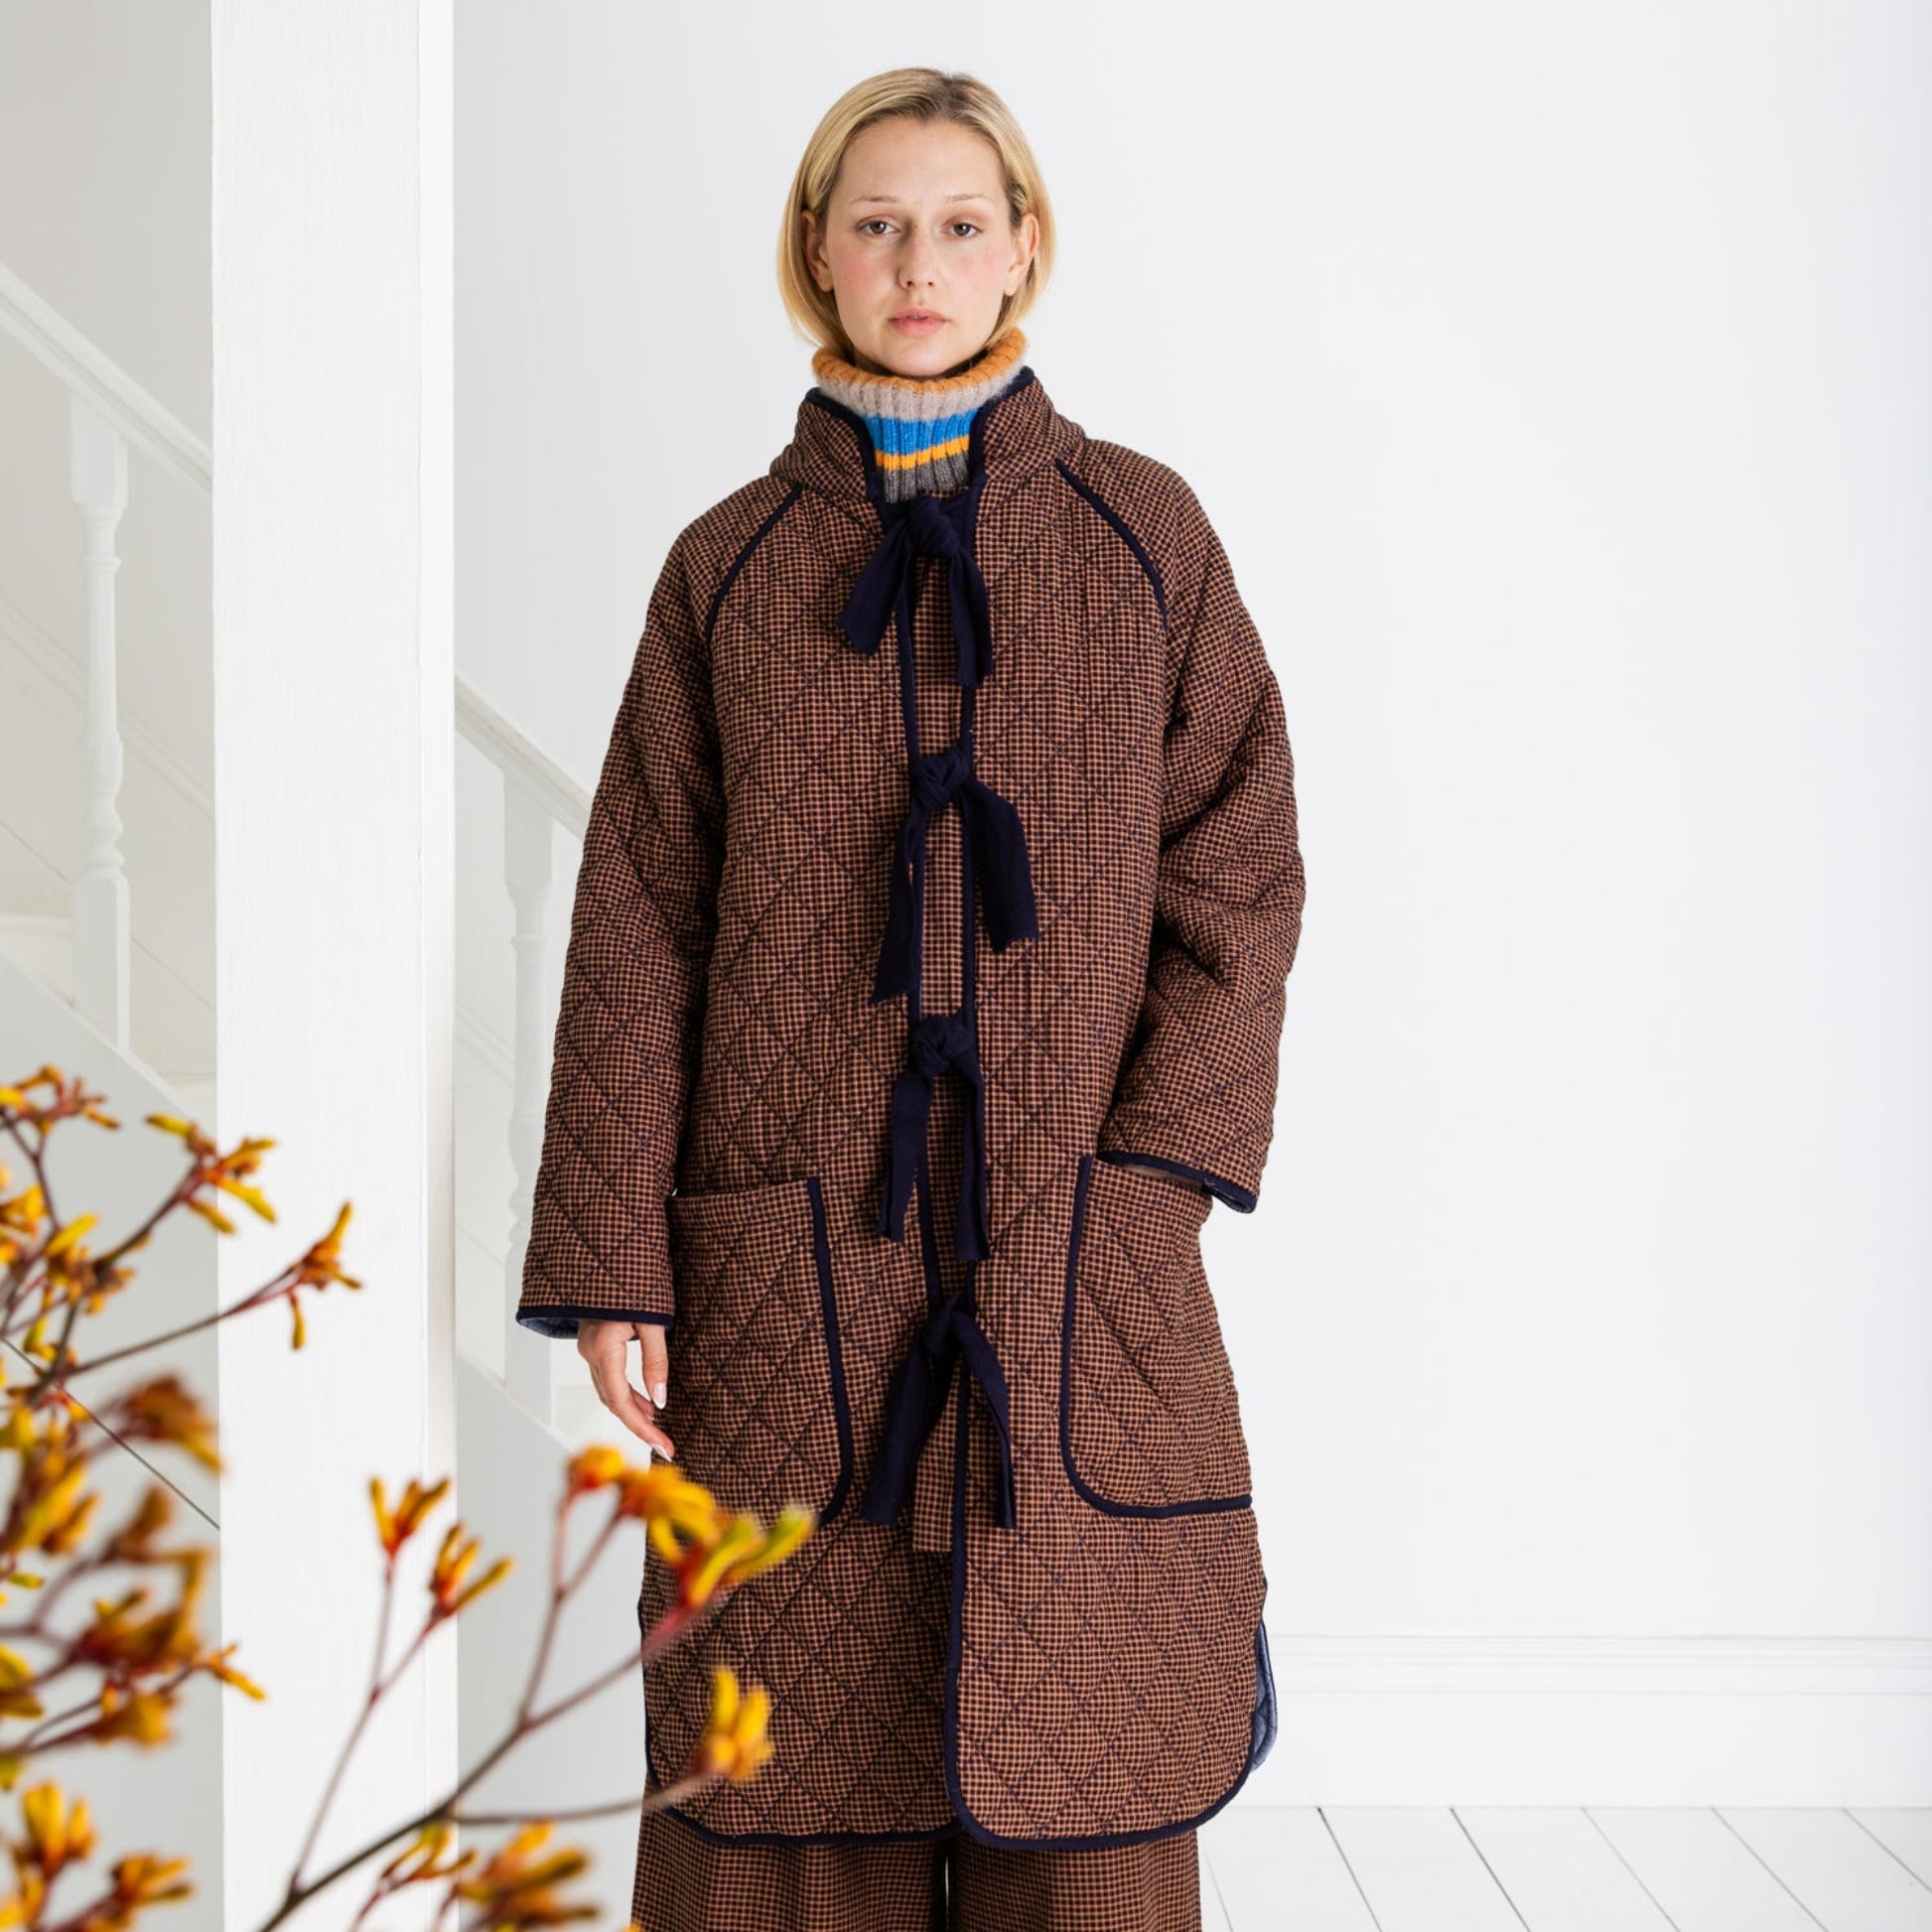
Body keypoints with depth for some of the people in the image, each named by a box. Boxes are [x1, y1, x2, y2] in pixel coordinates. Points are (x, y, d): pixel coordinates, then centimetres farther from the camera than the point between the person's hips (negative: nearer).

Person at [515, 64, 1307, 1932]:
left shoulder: (1143, 533, 7)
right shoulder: (728, 565, 7)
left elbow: (1237, 871, 3)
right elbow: (637, 924, 5)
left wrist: (1155, 1178, -9)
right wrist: (611, 1263, -2)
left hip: (1080, 1256, 0)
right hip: (798, 1252, 0)